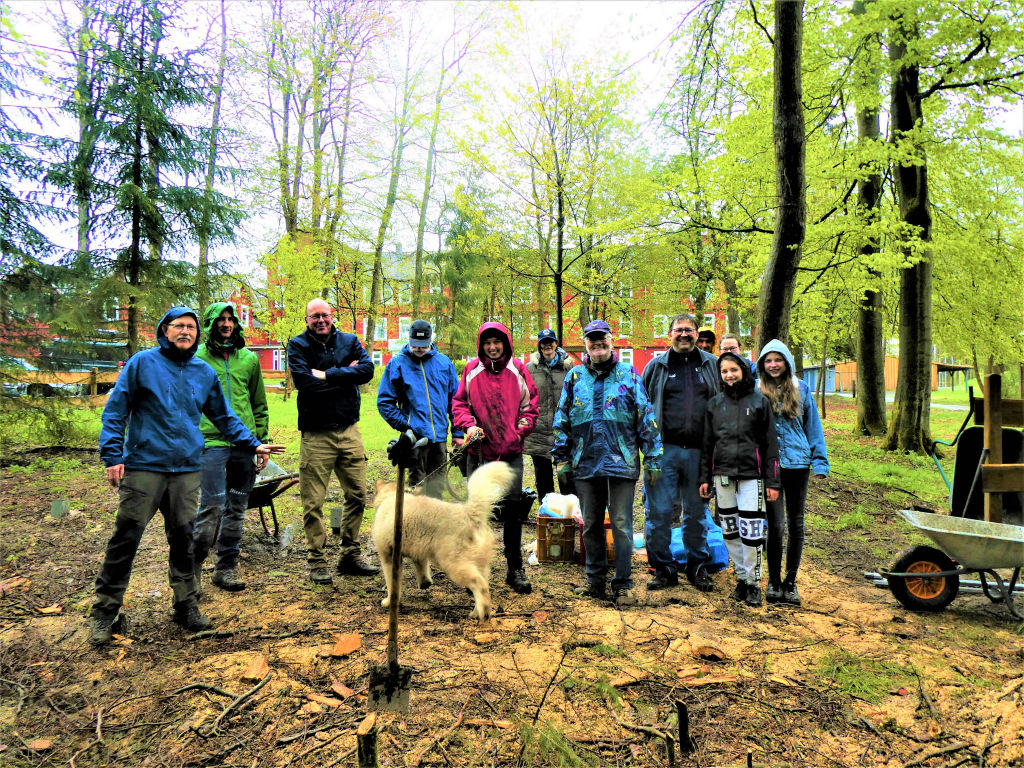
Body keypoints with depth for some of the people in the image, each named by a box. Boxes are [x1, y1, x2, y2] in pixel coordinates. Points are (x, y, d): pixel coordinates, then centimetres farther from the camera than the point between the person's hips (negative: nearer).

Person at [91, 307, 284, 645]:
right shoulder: (143, 363, -2)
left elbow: (224, 417, 16)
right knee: (125, 540, 2)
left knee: (184, 539, 9)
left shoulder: (205, 373, 10)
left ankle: (186, 605, 23)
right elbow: (115, 411, -2)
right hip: (144, 466, -3)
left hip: (187, 469, 3)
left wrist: (253, 444, 7)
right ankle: (105, 611, 17)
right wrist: (112, 455, -10)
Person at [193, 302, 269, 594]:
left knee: (237, 508, 8)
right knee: (213, 506, -9)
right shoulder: (197, 357, 4)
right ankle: (193, 567, 9)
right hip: (211, 442, -4)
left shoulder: (249, 359, 13)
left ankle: (227, 567, 21)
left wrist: (262, 442, 11)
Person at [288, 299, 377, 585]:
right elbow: (303, 381, -18)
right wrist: (345, 375, -11)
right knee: (313, 503, 1)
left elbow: (367, 370, -10)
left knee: (357, 495, 10)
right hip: (315, 434, -4)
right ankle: (317, 562, 15)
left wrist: (327, 374, -14)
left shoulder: (350, 341, 9)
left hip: (349, 431, 4)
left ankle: (350, 556, 24)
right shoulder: (298, 345, -1)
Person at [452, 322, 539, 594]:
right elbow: (459, 403, 8)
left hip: (511, 452, -1)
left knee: (512, 510, 1)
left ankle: (515, 569, 13)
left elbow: (530, 406, 7)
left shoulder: (518, 370, 3)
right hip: (479, 451, 1)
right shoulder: (472, 370, 4)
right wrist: (468, 425, -9)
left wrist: (520, 431, -6)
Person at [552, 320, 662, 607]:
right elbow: (562, 420, 13)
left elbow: (646, 417, 3)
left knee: (621, 526, 0)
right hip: (586, 464, 3)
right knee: (591, 525, 13)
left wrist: (652, 459, -1)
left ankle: (622, 584, 13)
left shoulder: (628, 374, 4)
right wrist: (562, 459, 8)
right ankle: (595, 579, 27)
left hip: (622, 462, -3)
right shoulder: (575, 376, 10)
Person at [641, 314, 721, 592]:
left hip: (699, 451, 1)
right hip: (665, 449, -1)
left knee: (696, 512, 11)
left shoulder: (711, 364, 10)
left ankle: (698, 567, 26)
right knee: (659, 511, -1)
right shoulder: (657, 366, 6)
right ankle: (663, 568, 14)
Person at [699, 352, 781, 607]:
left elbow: (770, 444, 2)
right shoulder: (715, 403, 10)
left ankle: (753, 582, 10)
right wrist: (705, 478, 9)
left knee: (751, 531, -5)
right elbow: (707, 443, 13)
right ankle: (741, 578, 22)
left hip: (751, 475, -3)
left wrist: (772, 482, -3)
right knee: (730, 531, 8)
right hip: (722, 475, 3)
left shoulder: (760, 401, 3)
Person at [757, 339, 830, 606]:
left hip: (798, 463, 2)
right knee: (776, 525, -4)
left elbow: (813, 426, 9)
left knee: (796, 524, 9)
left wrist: (820, 461, 4)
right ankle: (774, 581, 13)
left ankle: (790, 581, 22)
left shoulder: (801, 389, 5)